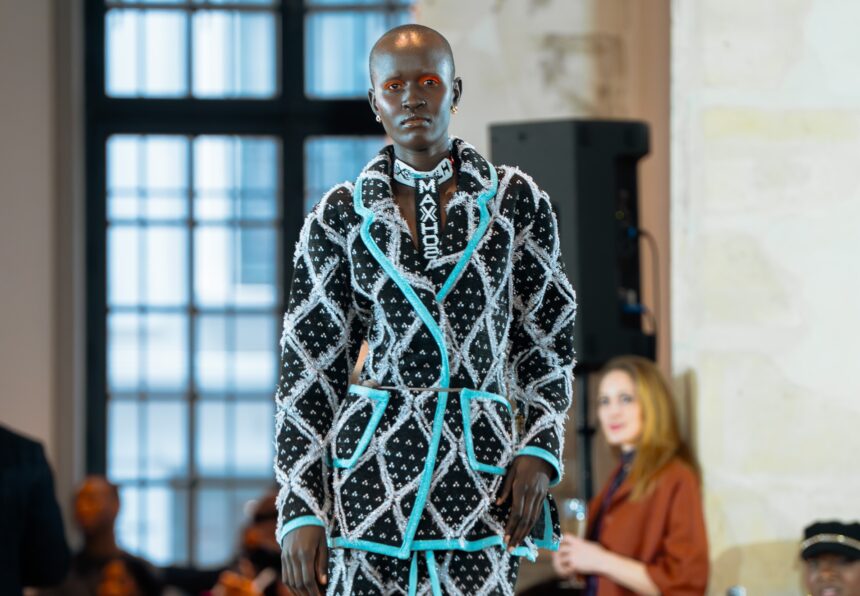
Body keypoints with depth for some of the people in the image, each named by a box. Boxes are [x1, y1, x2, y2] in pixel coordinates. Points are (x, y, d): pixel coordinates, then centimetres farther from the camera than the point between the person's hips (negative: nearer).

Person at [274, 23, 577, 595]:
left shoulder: (517, 200, 6)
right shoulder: (341, 216, 5)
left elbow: (548, 344, 12)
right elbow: (308, 372, 6)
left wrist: (539, 451, -3)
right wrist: (300, 511, -1)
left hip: (481, 464, 0)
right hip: (372, 466, 0)